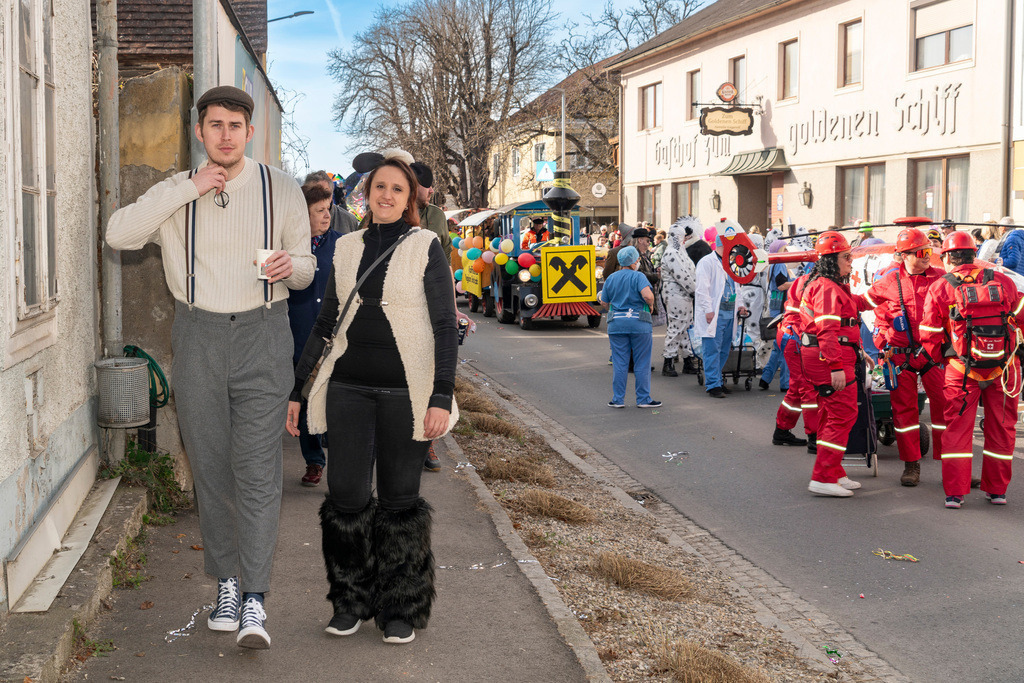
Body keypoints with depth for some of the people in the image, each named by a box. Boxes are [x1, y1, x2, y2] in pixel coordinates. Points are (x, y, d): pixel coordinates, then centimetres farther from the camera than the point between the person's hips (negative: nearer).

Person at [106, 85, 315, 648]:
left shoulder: (281, 189, 7)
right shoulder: (176, 191, 9)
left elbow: (307, 267, 11)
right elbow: (118, 234, -8)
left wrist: (291, 265, -14)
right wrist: (188, 189, -12)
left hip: (261, 333, -2)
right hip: (197, 334, 2)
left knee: (257, 467, -10)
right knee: (210, 466, 5)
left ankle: (254, 598, -10)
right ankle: (226, 583, 17)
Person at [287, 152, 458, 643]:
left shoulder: (425, 247, 0)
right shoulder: (347, 248, 11)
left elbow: (445, 326, -4)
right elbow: (325, 325, 16)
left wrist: (442, 398, -12)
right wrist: (297, 390, 14)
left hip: (404, 390, -3)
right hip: (349, 388, 3)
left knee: (399, 501, 3)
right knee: (346, 496, 0)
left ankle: (401, 609, 17)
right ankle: (351, 602, 18)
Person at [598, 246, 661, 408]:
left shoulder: (611, 278, 7)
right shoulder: (638, 277, -8)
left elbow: (604, 302, 12)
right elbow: (648, 296, -22)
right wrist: (650, 305, -2)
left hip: (616, 324, 4)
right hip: (639, 323, -4)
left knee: (619, 363, 7)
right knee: (642, 363, 4)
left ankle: (618, 399, 8)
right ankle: (643, 399, 7)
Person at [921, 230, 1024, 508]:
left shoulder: (938, 289, -3)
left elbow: (930, 340, -1)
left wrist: (943, 355, 18)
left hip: (963, 370, -2)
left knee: (957, 427, 7)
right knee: (1001, 428, 13)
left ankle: (955, 492, 2)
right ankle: (996, 490, 21)